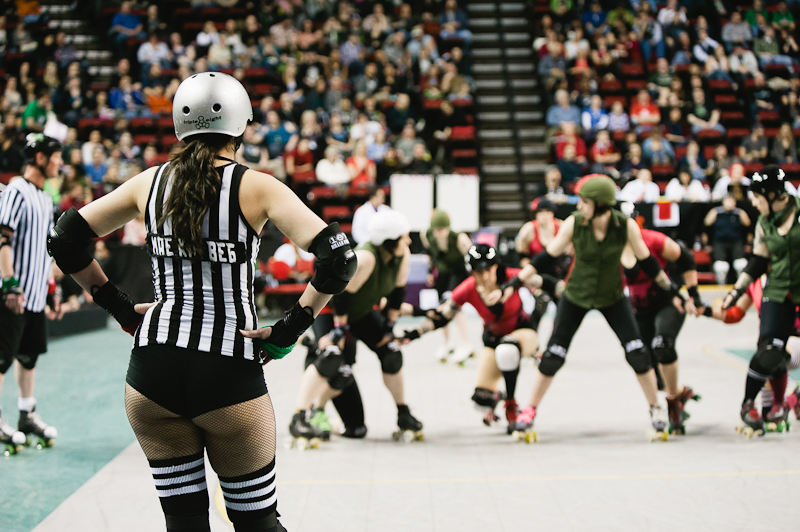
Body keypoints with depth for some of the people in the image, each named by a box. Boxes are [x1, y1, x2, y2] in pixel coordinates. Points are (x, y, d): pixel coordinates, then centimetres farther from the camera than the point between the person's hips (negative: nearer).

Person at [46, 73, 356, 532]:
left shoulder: (150, 182, 6)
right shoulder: (256, 187, -4)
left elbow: (64, 239, 11)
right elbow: (338, 258, -14)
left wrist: (120, 308, 14)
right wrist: (291, 330, -5)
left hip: (152, 371, 3)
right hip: (230, 374, -3)